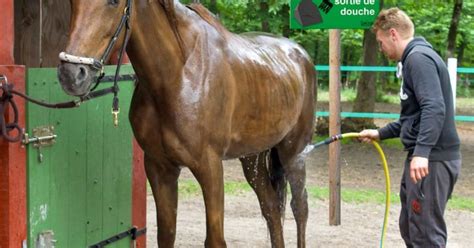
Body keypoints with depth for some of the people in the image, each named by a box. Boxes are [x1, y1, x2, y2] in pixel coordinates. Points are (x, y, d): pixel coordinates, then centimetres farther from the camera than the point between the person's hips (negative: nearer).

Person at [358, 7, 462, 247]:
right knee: (409, 227, 19)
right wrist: (380, 133, 30)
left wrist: (421, 152, -35)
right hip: (423, 157, 11)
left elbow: (434, 109, -26)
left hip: (432, 160, -11)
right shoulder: (412, 59, 19)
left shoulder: (419, 58, -13)